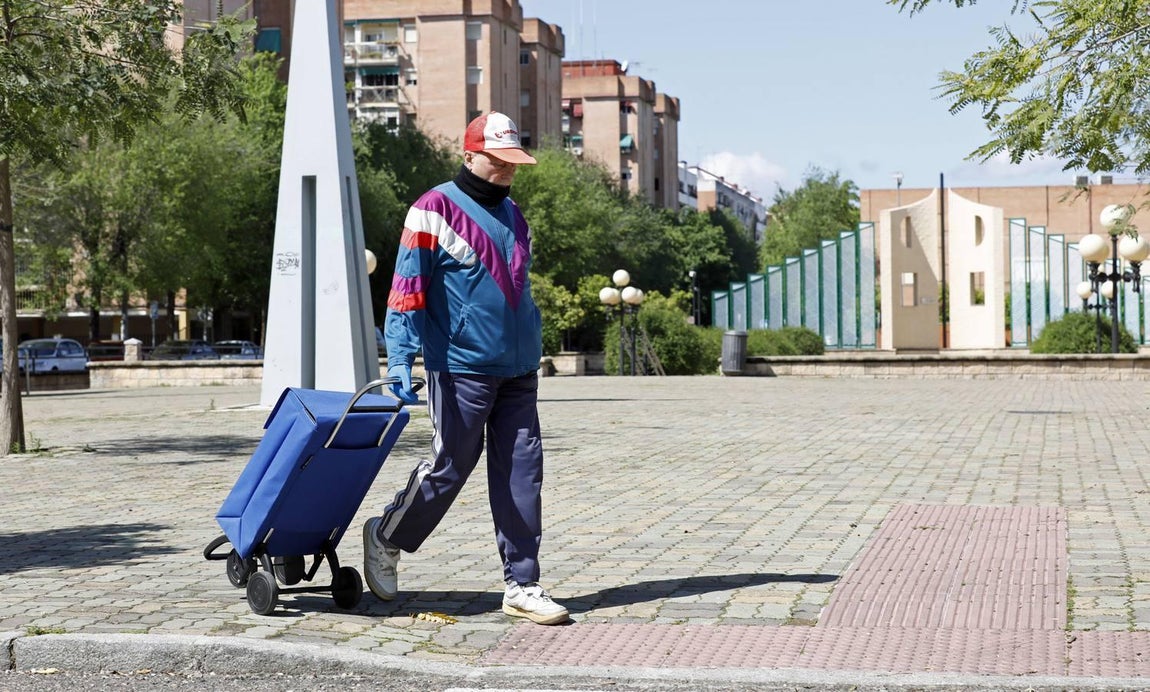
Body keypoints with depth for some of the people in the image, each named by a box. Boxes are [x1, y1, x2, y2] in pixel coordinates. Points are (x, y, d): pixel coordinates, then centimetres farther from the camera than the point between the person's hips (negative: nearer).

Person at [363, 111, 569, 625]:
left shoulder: (514, 216, 16)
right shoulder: (434, 210, -7)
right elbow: (408, 286, -11)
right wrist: (400, 356, -19)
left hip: (519, 371, 7)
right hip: (461, 368, -6)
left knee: (522, 472, 3)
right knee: (450, 466, 0)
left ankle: (522, 584, 8)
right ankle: (386, 537, 25)